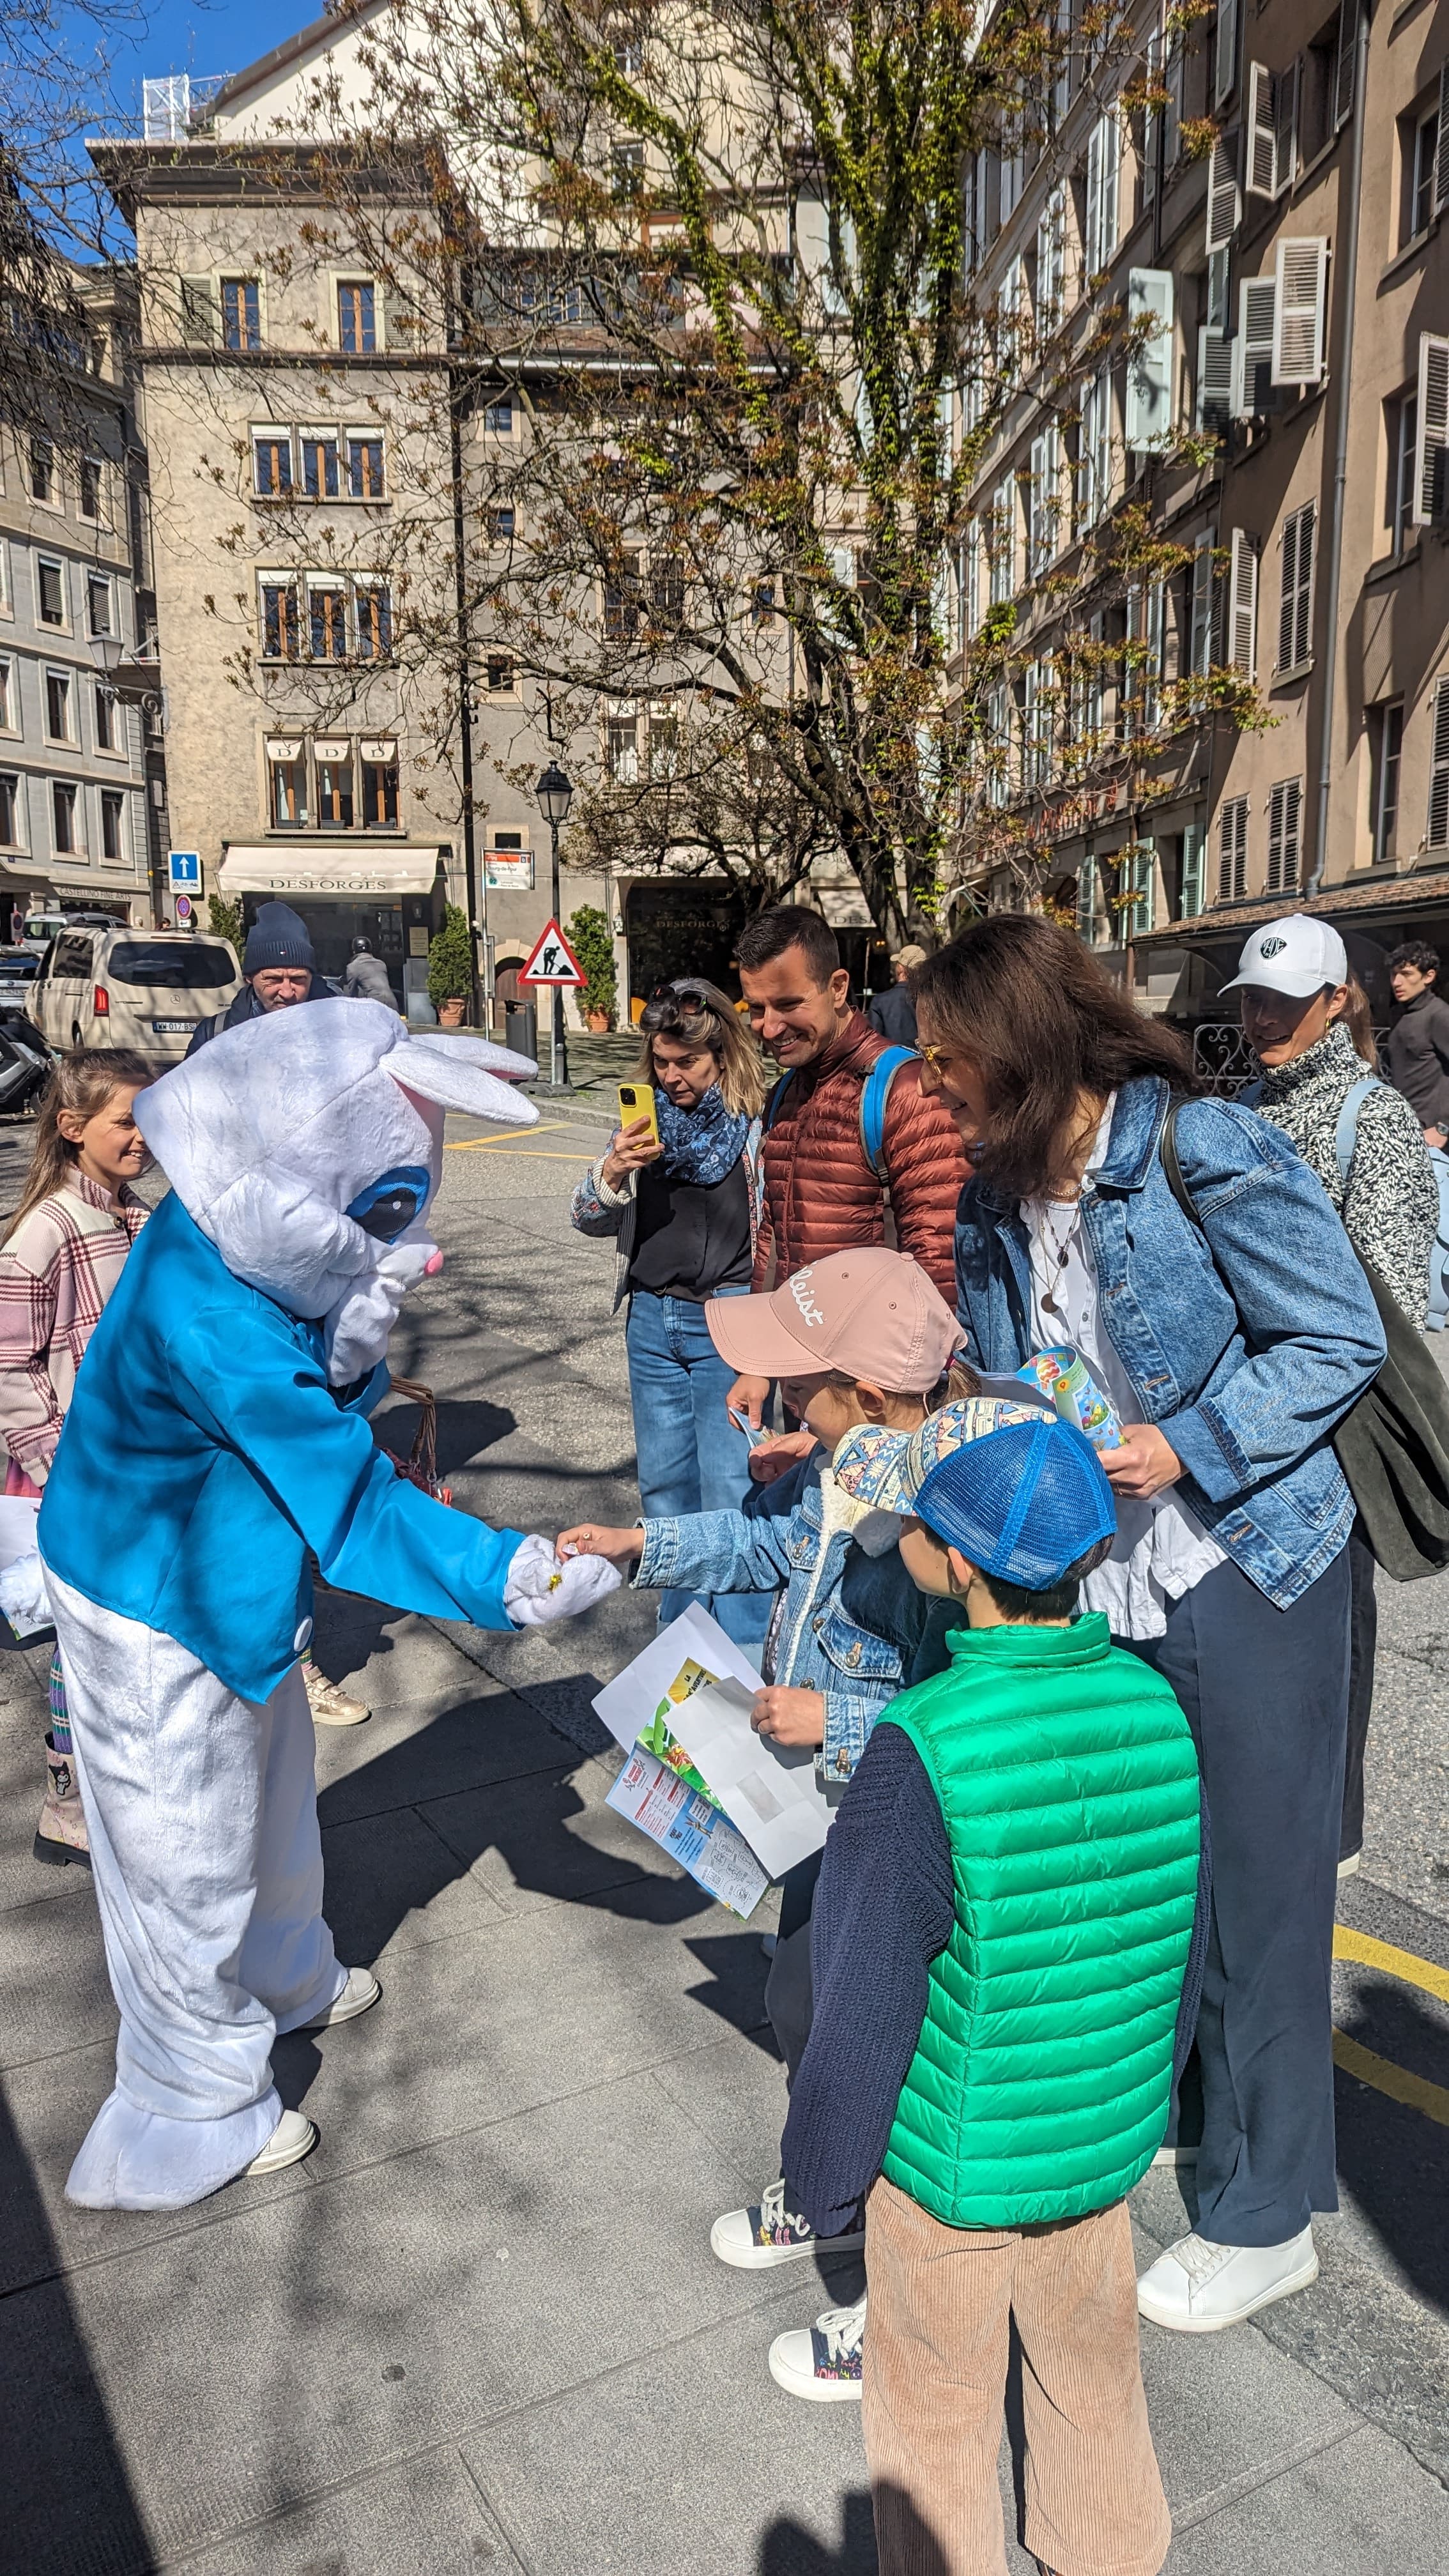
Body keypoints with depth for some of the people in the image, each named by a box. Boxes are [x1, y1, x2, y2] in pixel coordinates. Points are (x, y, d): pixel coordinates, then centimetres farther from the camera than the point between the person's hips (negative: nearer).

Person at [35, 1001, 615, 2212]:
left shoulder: (247, 1241, -12)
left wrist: (355, 1334, -15)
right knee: (190, 1861, 12)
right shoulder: (208, 1319, -37)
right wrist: (502, 1576, -32)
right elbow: (348, 1498, -33)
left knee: (270, 1795, 29)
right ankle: (195, 2121, 35)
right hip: (160, 1621, -9)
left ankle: (284, 1979, 56)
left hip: (231, 1586, 9)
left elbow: (320, 1414, 3)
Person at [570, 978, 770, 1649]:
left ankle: (741, 1651, 12)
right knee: (664, 1483, 15)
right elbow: (588, 1219, 8)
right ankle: (680, 1637, 32)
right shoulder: (645, 1121, 7)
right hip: (652, 1321, 6)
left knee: (730, 1489, -2)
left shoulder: (759, 1123, -8)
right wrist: (613, 1170, -12)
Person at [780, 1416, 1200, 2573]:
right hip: (1108, 2139, 5)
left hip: (950, 2163, -5)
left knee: (934, 2408, 22)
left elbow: (868, 1999, -21)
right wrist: (1145, 2091, 17)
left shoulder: (924, 1748, -32)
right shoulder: (1158, 1707, -15)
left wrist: (824, 2172, -4)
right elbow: (1182, 1949, -1)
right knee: (1092, 2367, 30)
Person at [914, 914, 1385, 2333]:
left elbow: (1342, 1341, -14)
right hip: (1095, 1579, 6)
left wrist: (1187, 1448, -23)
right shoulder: (993, 1198, 1)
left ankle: (1264, 2216, 31)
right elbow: (995, 1394, 9)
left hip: (1247, 1575, -6)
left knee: (1261, 1884, 10)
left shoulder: (1209, 1154, -20)